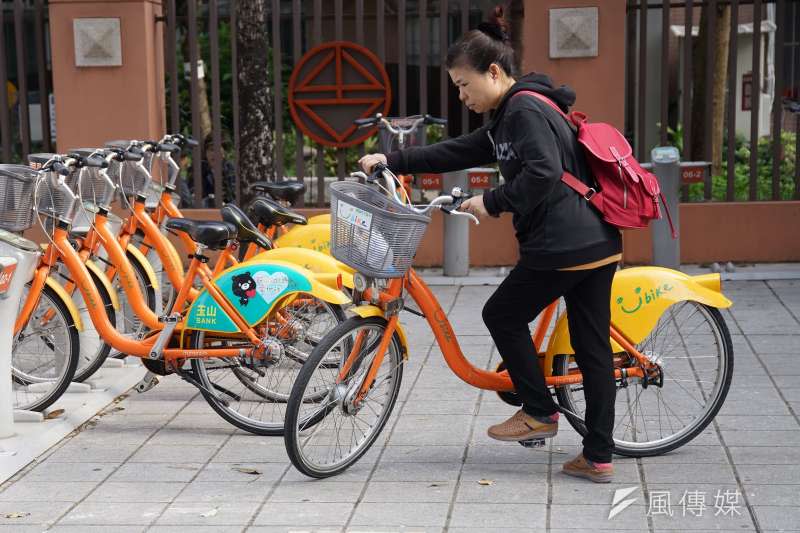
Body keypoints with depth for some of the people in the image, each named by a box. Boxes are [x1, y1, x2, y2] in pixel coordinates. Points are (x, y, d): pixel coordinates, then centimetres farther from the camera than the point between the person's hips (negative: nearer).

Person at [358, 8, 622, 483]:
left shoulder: (525, 110, -11)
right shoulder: (509, 117, 21)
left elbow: (543, 175, -24)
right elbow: (457, 153, 23)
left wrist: (492, 203, -13)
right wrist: (391, 160, 18)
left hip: (561, 248, -10)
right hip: (598, 243, 10)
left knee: (503, 316, 9)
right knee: (593, 346, 9)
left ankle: (540, 412, 16)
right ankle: (599, 457, 13)